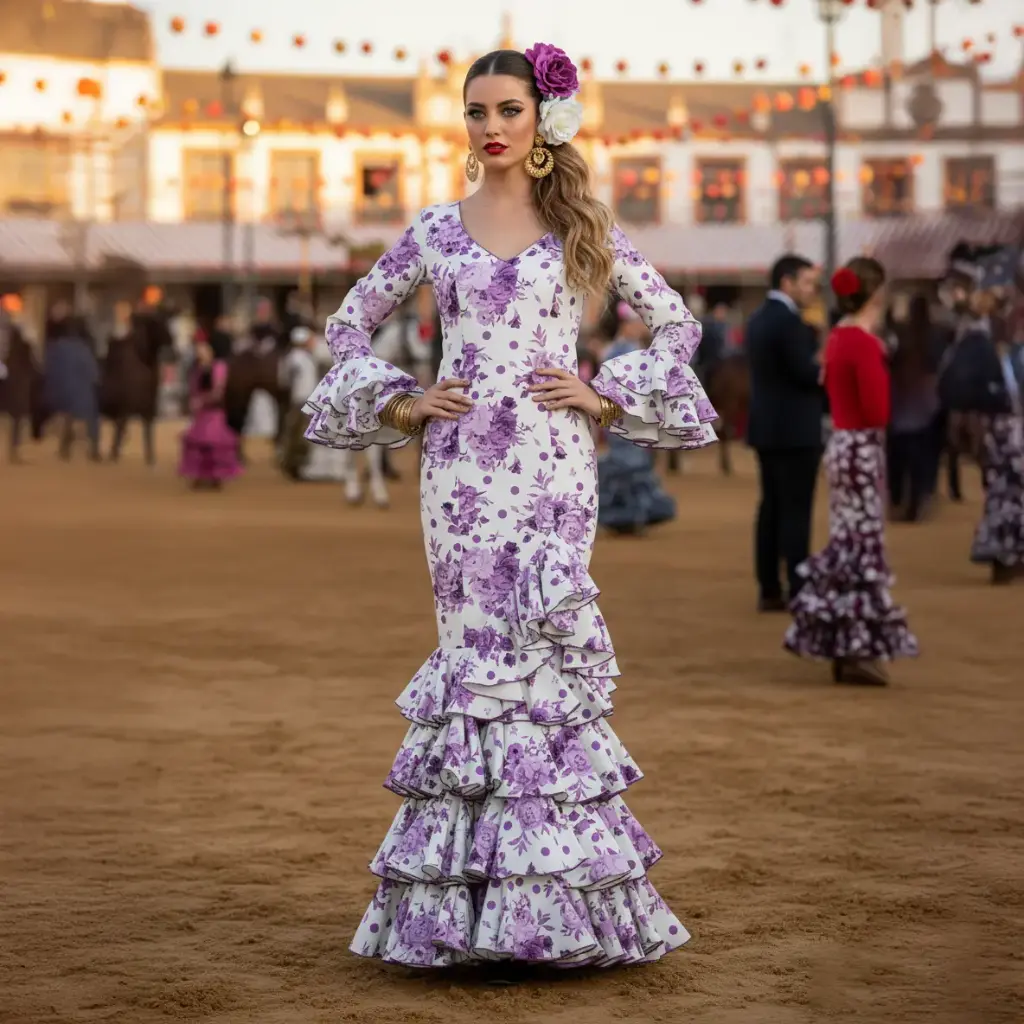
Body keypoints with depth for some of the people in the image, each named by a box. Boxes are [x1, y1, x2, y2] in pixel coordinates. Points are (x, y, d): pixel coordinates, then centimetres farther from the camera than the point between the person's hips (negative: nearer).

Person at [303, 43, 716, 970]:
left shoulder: (581, 227, 6)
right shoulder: (436, 230, 9)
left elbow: (677, 324, 10)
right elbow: (351, 322, 18)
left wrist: (605, 394, 0)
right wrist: (399, 402, 5)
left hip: (551, 460, -1)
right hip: (461, 463, 1)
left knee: (545, 641, -7)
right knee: (475, 644, -1)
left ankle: (557, 887, 0)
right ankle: (466, 886, 5)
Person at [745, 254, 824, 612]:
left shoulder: (758, 320, 13)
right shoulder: (789, 322, -16)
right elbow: (807, 373, -19)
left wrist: (816, 366, 5)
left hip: (766, 427, 9)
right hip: (795, 430, -9)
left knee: (772, 506, 10)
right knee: (796, 510, -7)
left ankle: (769, 590, 12)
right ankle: (799, 592, -7)